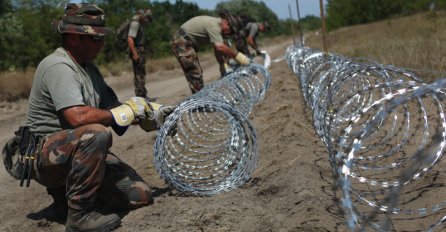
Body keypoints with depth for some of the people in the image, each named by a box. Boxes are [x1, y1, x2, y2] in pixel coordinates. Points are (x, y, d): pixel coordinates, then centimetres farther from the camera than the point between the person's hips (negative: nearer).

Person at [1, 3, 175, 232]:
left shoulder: (88, 67, 11)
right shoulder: (58, 66, -19)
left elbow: (111, 107, 11)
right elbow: (78, 117, -32)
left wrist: (152, 111, -1)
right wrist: (124, 112, -18)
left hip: (78, 151, 9)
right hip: (43, 154, -9)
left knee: (140, 195, -1)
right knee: (96, 134, -38)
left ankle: (65, 191, 15)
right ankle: (79, 214, -22)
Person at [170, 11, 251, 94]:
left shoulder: (217, 25, 8)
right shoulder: (214, 25, -23)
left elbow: (217, 49, 11)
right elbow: (220, 47, -32)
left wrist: (223, 65, 4)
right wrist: (238, 56, -26)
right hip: (182, 42, -11)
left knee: (197, 73, 15)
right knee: (195, 74, -10)